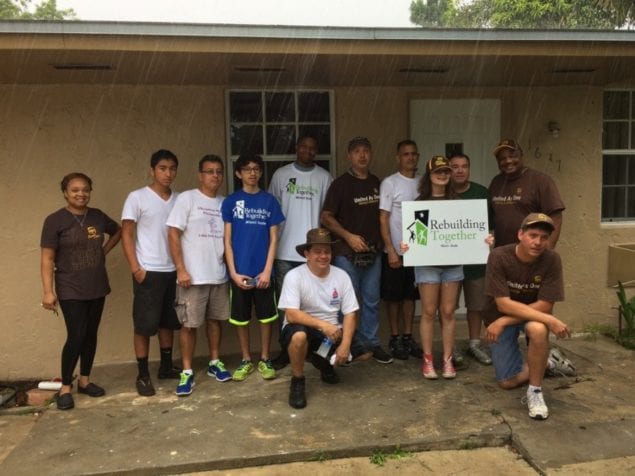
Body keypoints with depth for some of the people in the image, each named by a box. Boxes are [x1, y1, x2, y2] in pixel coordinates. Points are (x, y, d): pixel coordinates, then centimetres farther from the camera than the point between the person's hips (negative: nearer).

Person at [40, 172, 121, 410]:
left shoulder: (97, 216, 5)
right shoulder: (55, 220, -9)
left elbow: (117, 231, 24)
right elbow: (47, 259, -10)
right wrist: (48, 291, -15)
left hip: (97, 288, 5)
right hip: (70, 290, -5)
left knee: (91, 335, 11)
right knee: (76, 336, -8)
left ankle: (84, 381, 25)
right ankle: (65, 387, 9)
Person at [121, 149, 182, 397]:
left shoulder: (179, 200, 8)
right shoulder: (137, 198, -5)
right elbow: (126, 234, -6)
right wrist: (135, 267, -13)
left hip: (173, 271, 5)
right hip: (148, 272, -5)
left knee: (168, 322, 14)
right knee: (144, 324, 1)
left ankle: (166, 366, 28)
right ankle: (142, 375, 11)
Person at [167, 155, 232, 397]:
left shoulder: (225, 203, 9)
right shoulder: (187, 198, -6)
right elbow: (173, 234, -10)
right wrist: (181, 269, -15)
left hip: (219, 275, 5)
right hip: (193, 276, -5)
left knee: (215, 319, 15)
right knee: (189, 324, 1)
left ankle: (214, 362, 29)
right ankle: (187, 372, 12)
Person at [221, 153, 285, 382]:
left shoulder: (270, 201, 3)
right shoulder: (230, 202, 1)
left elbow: (273, 239, 1)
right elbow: (227, 240, 0)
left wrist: (267, 271, -8)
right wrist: (233, 272, -8)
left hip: (263, 271, 0)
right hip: (239, 271, 0)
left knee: (266, 316, 8)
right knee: (241, 318, 9)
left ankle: (265, 359, 23)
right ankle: (246, 360, 25)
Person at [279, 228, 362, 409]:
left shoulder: (341, 276, -5)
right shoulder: (294, 276, -16)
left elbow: (350, 314, -7)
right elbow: (291, 315, -24)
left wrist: (345, 345, -20)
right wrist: (322, 324, -35)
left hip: (332, 332, 4)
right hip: (302, 330, -4)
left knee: (358, 350, -19)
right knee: (299, 335, -38)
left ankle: (325, 363, 16)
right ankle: (297, 381, -9)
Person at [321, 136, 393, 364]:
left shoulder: (377, 183, 10)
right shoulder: (340, 184, -5)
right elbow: (325, 217, -7)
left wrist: (381, 241, 6)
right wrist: (348, 236, -15)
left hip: (373, 252, 5)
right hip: (347, 253, -4)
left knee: (372, 301, 11)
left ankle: (372, 343, 24)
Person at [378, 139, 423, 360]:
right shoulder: (389, 183, -6)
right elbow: (383, 219, -9)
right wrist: (391, 250, -14)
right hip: (395, 251, -4)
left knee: (410, 295, 13)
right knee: (394, 296, 6)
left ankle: (408, 337, 23)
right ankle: (395, 339, 19)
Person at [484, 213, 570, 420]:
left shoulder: (552, 259, -22)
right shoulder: (499, 256, -26)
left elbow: (544, 305, -22)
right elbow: (503, 304, -28)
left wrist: (504, 322, -26)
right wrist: (549, 319, -34)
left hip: (534, 313, 0)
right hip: (501, 315, 0)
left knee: (538, 330, -37)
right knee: (508, 381, -1)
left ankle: (535, 390, -14)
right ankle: (544, 363, 31)